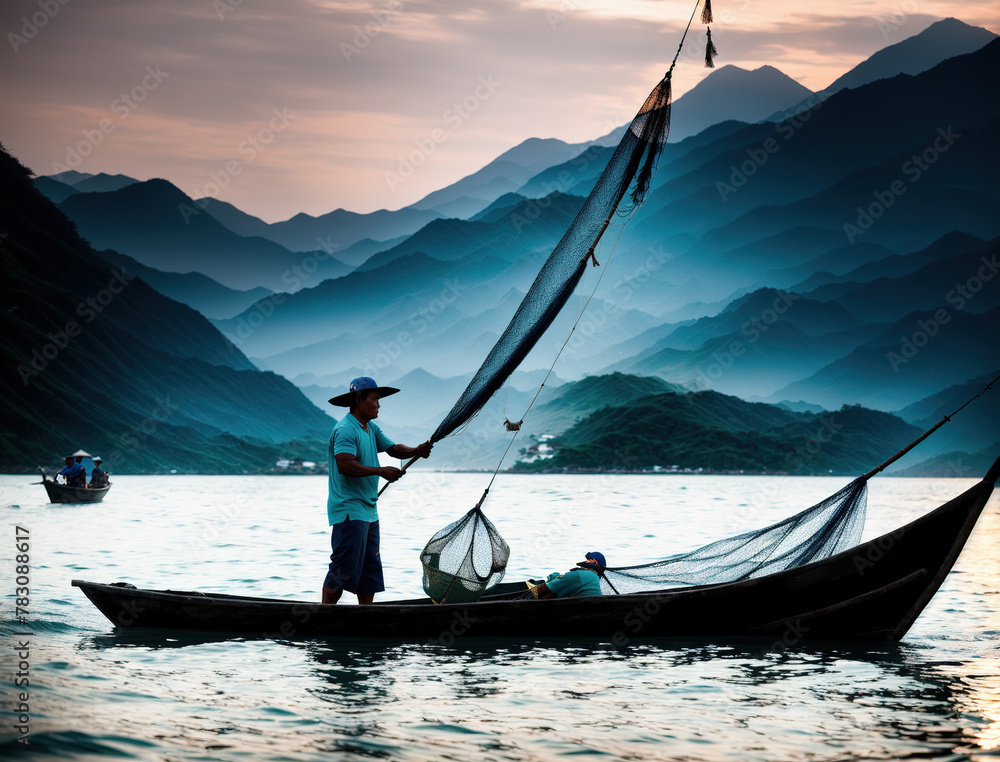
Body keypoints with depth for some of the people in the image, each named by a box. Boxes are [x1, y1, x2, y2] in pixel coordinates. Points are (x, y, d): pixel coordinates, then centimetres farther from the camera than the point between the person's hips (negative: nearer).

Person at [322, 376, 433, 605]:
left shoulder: (371, 429, 16)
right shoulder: (346, 430, -15)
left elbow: (392, 448, 12)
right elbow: (344, 465, -26)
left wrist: (415, 451, -8)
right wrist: (380, 471, -26)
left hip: (368, 510, 10)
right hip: (349, 511, -10)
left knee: (370, 568, 12)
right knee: (344, 569, -10)